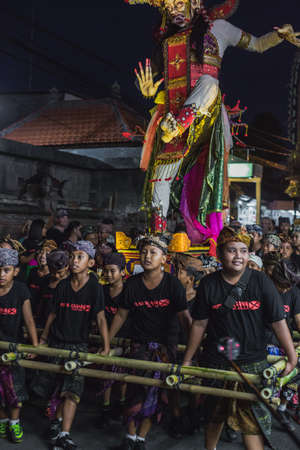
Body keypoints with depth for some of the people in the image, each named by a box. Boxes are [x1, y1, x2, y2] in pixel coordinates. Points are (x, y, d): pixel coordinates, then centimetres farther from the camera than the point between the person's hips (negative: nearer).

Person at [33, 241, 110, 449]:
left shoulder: (94, 287, -8)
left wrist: (107, 347, -17)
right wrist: (42, 340, 13)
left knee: (72, 389, -11)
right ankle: (57, 422, 30)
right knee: (55, 388, 9)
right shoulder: (63, 285, 1)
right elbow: (53, 314, 11)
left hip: (79, 344, -3)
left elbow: (101, 318, -11)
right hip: (56, 342, 3)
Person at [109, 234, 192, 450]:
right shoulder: (132, 284, 0)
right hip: (140, 343, 2)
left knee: (155, 387, -6)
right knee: (136, 387, -8)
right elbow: (121, 315, 9)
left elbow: (185, 317, -8)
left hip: (166, 343, -1)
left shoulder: (173, 284, -7)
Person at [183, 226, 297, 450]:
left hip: (253, 363, -1)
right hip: (216, 362, 2)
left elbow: (278, 321, -6)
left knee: (253, 421, -5)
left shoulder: (260, 281, -7)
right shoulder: (208, 284, -4)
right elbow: (199, 324, 2)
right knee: (214, 416, 20)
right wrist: (187, 361, 5)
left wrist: (292, 357, -8)